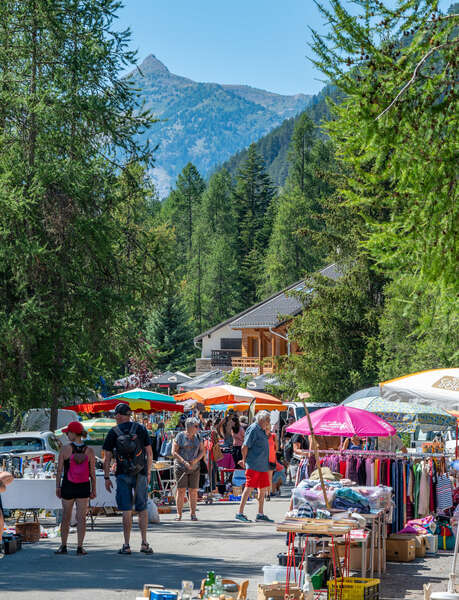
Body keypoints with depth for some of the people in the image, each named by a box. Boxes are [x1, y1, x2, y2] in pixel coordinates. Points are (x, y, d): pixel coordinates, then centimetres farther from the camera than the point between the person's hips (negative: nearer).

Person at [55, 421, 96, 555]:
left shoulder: (65, 449, -9)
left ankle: (63, 546, 15)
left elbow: (59, 470, -6)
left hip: (67, 487, -1)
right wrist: (93, 490, 6)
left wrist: (57, 487, 4)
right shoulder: (89, 451, -4)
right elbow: (92, 473, -1)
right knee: (81, 517, 4)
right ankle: (80, 547, 1)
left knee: (66, 517, 11)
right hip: (84, 488, 1)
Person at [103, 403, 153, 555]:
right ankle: (144, 543, 7)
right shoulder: (141, 429, 3)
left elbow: (107, 458, -1)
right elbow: (149, 453, 3)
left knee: (126, 511, 1)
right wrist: (148, 472, 12)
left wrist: (106, 477, 6)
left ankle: (126, 545, 0)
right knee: (142, 509, 9)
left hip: (123, 475, -1)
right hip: (140, 475, 1)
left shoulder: (113, 432, -1)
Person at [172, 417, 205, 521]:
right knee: (181, 490, -7)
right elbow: (174, 452, -7)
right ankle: (179, 514, -2)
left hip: (194, 467, 3)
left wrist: (196, 460, -9)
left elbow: (202, 451, 10)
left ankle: (193, 513, 6)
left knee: (193, 491, 0)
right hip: (180, 467, -3)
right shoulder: (180, 436, -4)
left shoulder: (198, 437, 8)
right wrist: (184, 462, -17)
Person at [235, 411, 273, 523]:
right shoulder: (253, 429, -12)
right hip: (253, 465, -9)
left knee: (263, 488, 12)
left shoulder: (262, 430, 17)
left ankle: (260, 514, 19)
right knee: (249, 488, -9)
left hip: (263, 465, 9)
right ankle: (240, 513, -7)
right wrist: (244, 460, -9)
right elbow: (245, 447, -15)